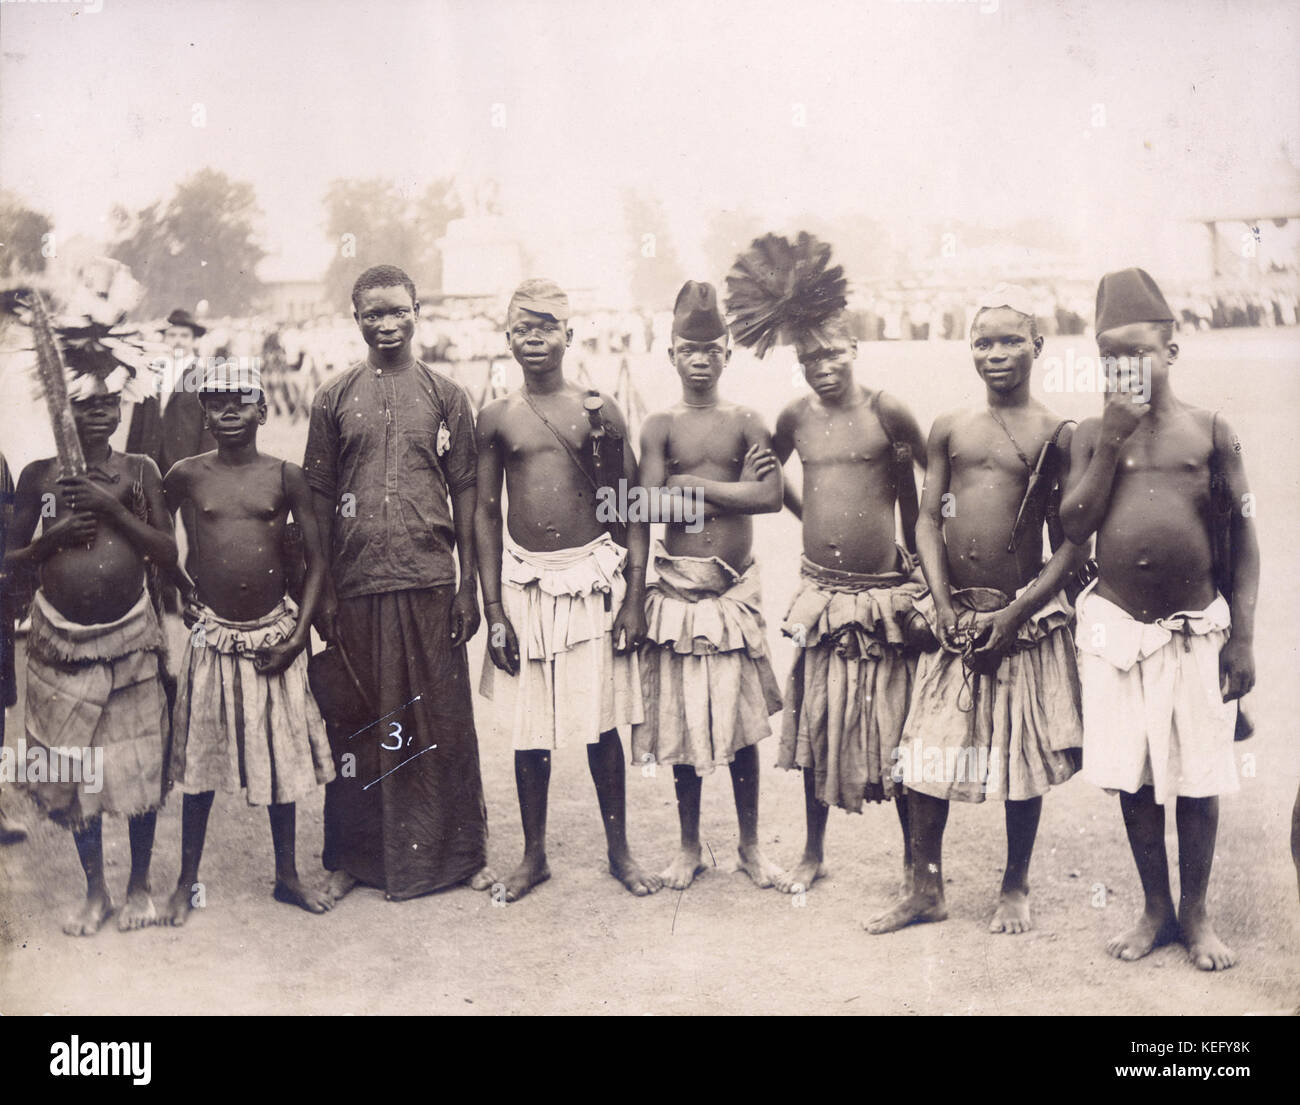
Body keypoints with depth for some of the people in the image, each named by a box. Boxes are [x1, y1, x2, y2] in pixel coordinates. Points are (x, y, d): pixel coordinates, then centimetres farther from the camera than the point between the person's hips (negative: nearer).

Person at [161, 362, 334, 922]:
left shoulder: (285, 477, -3)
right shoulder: (186, 476, -1)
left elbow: (316, 561, -1)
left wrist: (298, 635, -7)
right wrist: (178, 595, 7)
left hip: (273, 636, 0)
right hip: (212, 636, 0)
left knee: (282, 756, 9)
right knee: (199, 759, 6)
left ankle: (287, 875, 24)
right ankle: (186, 883, 20)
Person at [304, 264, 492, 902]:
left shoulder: (445, 396, 6)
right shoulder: (334, 399, 7)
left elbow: (464, 494, 6)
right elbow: (319, 499, 7)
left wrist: (468, 586, 1)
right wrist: (322, 591, 2)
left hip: (430, 581, 0)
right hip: (358, 585, 1)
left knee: (442, 719, 5)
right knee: (357, 722, 7)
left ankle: (459, 853, 18)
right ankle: (352, 859, 20)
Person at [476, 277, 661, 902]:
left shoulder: (599, 410, 1)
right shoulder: (496, 419, 3)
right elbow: (485, 516, 6)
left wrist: (635, 595, -3)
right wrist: (493, 610, 0)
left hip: (593, 579, -1)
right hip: (525, 582, 1)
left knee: (601, 723, 5)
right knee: (530, 727, 8)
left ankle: (619, 852, 21)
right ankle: (534, 856, 24)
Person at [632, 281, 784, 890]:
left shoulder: (746, 422, 3)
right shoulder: (659, 427, 1)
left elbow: (772, 496, -12)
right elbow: (653, 505, -12)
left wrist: (690, 483, -12)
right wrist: (734, 485, -12)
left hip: (736, 588, 1)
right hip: (678, 587, 0)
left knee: (741, 720, 7)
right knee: (682, 719, 7)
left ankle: (751, 843, 23)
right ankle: (689, 845, 23)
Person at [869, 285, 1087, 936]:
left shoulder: (1056, 435, -2)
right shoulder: (949, 429, 6)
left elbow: (1073, 542, -4)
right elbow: (929, 520, 5)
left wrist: (1014, 613, -12)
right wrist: (946, 606, -7)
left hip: (1024, 617, -3)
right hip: (953, 615, 3)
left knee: (1022, 758, 7)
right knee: (925, 753, 5)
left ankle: (1015, 888, 25)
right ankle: (925, 888, 20)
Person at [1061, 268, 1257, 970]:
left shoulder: (1210, 431, 2)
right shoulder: (1092, 434, 6)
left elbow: (1242, 538, 2)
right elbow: (1075, 526, -5)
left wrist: (1242, 638, -4)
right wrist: (1113, 441, -9)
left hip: (1197, 626, -1)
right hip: (1116, 624, 1)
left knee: (1197, 780, 5)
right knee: (1131, 777, 7)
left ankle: (1196, 916, 23)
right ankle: (1156, 909, 25)